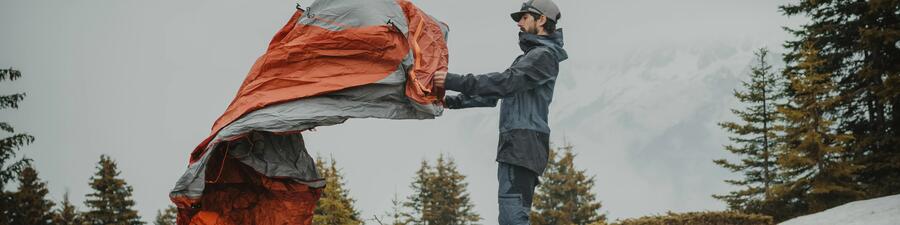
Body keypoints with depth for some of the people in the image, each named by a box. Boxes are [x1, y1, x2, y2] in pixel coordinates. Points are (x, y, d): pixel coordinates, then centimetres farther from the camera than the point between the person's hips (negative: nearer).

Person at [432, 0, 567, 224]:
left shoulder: (544, 55, -4)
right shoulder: (529, 57, 28)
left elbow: (505, 82, -18)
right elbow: (495, 94, 28)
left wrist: (454, 81, -20)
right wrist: (453, 101, 19)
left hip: (524, 141, -10)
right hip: (516, 141, 10)